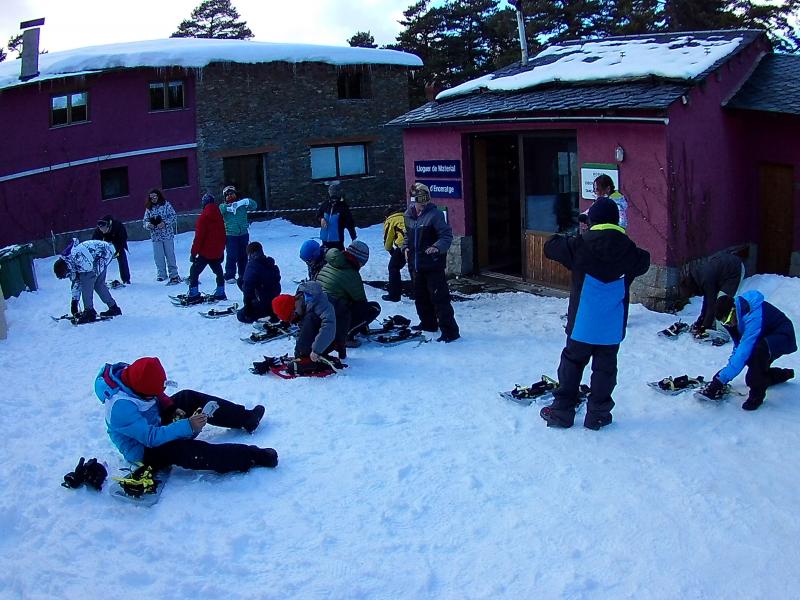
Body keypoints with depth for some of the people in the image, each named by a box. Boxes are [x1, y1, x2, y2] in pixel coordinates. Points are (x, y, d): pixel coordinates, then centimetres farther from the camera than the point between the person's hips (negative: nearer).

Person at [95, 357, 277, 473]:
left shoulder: (129, 375, -13)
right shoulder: (121, 406, -37)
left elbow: (159, 398, 6)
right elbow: (151, 438, -36)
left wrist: (173, 410, -10)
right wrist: (187, 426, -38)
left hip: (154, 423, 9)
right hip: (144, 451, -9)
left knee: (189, 398, 0)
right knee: (182, 449, -33)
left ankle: (246, 418, 5)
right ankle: (253, 457, -35)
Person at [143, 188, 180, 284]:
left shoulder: (166, 204, -1)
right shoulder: (149, 208, 8)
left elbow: (174, 216, -5)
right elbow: (145, 220, 10)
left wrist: (165, 223, -17)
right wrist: (148, 224, -13)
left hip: (167, 234, -3)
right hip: (155, 236, 3)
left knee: (170, 254, 1)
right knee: (158, 256, 2)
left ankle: (173, 273, 9)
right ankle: (161, 274, 13)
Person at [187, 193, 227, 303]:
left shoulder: (203, 217, -13)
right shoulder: (219, 217, 5)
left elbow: (198, 237, -15)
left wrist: (193, 253, -9)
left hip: (205, 252, -6)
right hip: (218, 252, 6)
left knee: (194, 271, -1)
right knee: (218, 271, 20)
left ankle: (194, 294, -9)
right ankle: (220, 293, 23)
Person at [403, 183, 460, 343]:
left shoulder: (434, 214, -13)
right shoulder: (409, 215, 7)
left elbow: (447, 235, -14)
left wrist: (437, 247, -30)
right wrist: (405, 247, 6)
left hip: (433, 264, -7)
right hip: (415, 263, 8)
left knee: (439, 297, -9)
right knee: (420, 296, 19)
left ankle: (450, 330, -6)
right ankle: (428, 323, 38)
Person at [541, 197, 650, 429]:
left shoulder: (580, 245, -12)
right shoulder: (629, 249, -2)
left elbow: (550, 247, 0)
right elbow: (644, 262, 19)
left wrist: (568, 239, 14)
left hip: (583, 323, -1)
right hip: (612, 326, 2)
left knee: (571, 363, 12)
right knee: (605, 367, 12)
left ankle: (561, 412, 16)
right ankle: (597, 414, 16)